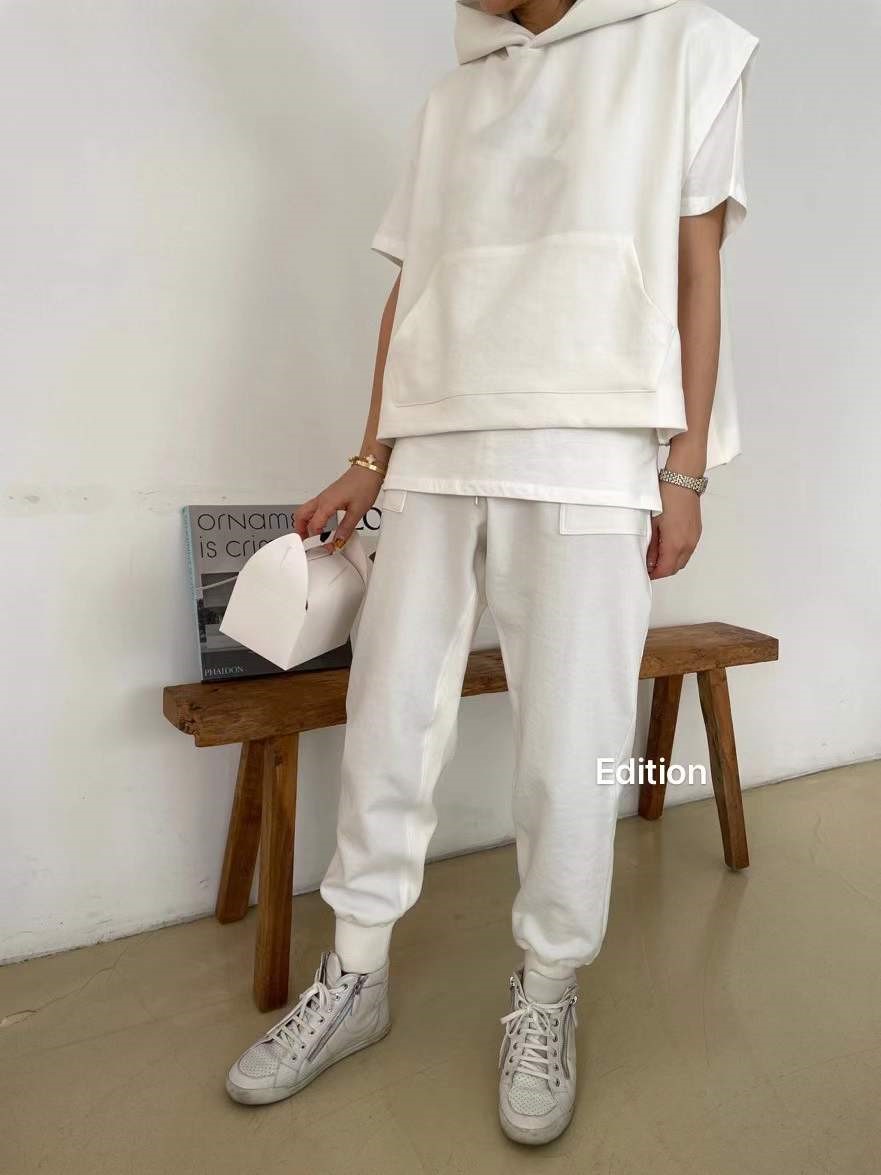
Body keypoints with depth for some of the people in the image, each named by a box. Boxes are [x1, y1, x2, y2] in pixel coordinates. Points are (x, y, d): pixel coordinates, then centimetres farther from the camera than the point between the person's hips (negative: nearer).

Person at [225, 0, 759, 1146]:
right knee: (387, 724, 2)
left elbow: (696, 273, 5)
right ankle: (356, 978, 19)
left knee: (571, 745, -3)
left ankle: (547, 993, 19)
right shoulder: (450, 101, 22)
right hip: (436, 458, 4)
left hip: (587, 458, -3)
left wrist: (686, 470, -3)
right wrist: (371, 460, 15)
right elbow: (408, 294, 18)